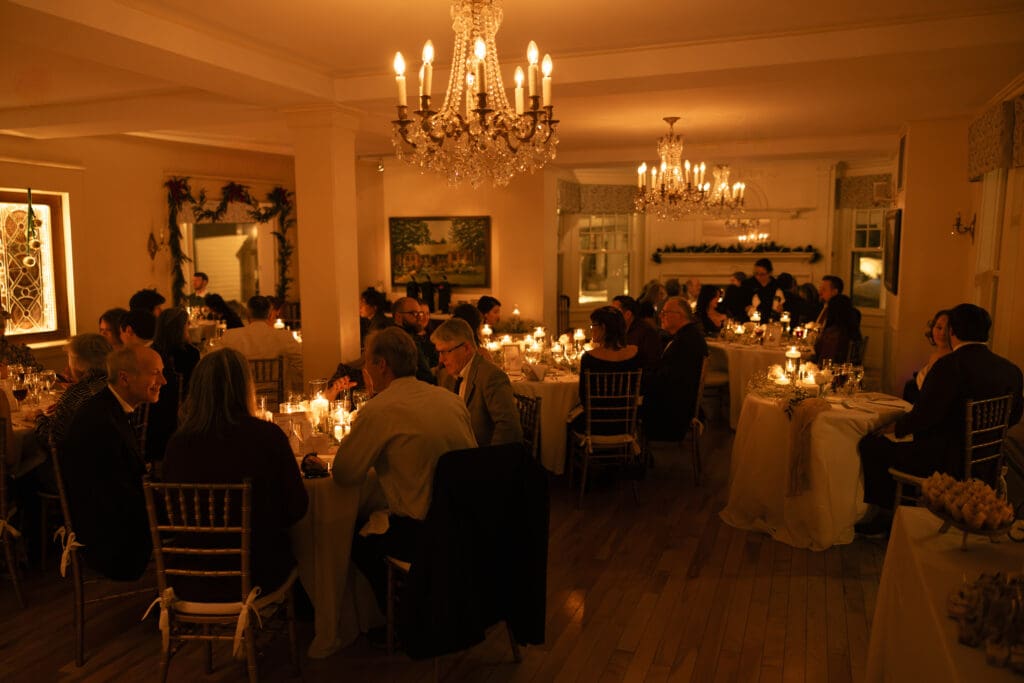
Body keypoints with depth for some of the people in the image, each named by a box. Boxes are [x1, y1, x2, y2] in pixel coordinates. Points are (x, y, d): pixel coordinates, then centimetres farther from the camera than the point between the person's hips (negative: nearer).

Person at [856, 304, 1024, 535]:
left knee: (870, 445, 5)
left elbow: (923, 416, -22)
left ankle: (886, 515, 18)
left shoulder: (950, 364, -21)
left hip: (949, 464, -8)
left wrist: (895, 427, -3)